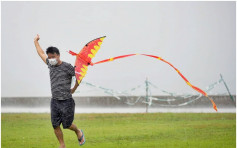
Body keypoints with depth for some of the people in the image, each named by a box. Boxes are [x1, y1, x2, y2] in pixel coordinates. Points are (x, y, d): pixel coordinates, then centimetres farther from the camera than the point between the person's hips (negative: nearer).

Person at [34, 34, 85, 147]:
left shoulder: (67, 67, -10)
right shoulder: (50, 64, 6)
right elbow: (41, 54, 23)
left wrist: (73, 90, 6)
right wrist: (36, 41, 35)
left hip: (66, 101, -5)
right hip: (54, 101, 5)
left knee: (67, 125, 4)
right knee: (55, 126, 1)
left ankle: (78, 132, 34)